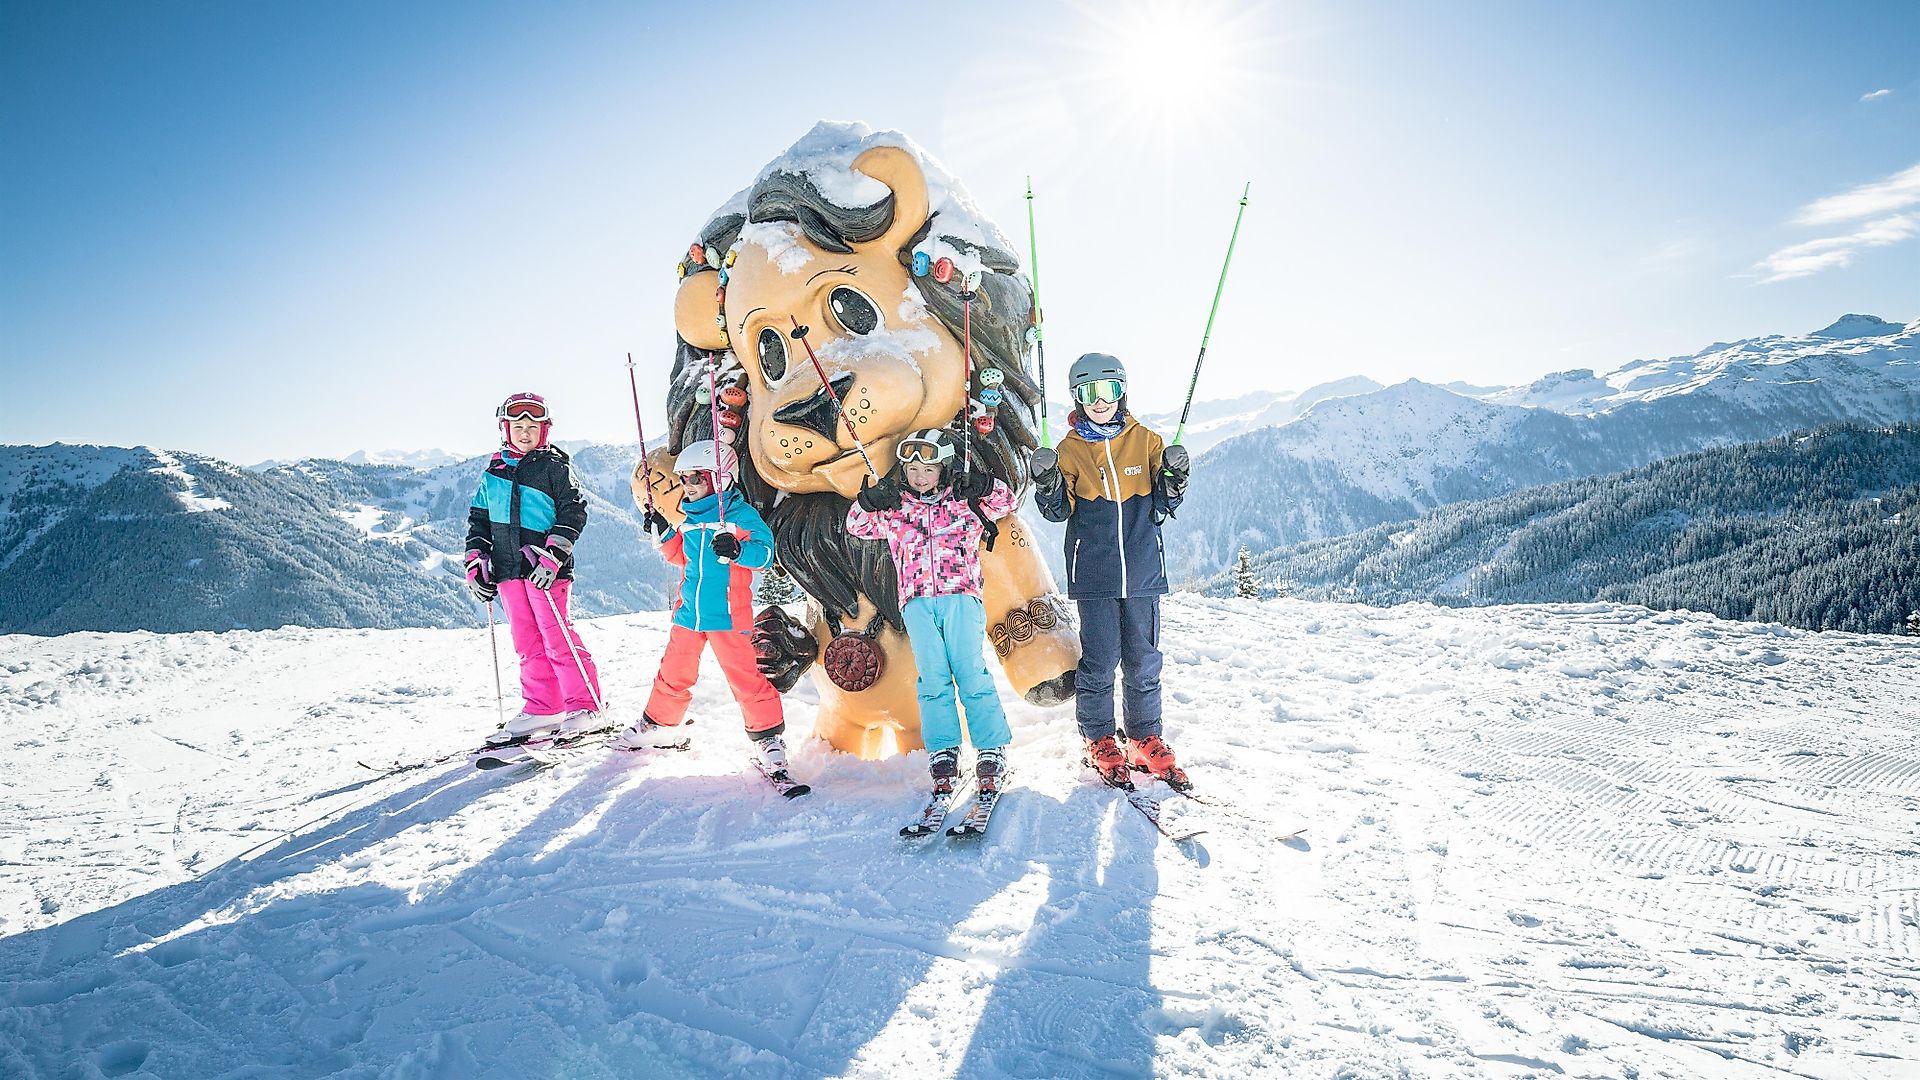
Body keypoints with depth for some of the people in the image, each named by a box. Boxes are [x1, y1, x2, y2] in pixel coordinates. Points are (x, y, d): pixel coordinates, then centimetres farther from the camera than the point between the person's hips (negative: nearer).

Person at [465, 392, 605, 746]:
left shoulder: (554, 465, 1)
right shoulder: (494, 471, 17)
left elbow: (574, 511, -6)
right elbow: (478, 517, 22)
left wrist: (553, 554, -15)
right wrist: (476, 562, 12)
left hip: (544, 568, -6)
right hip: (507, 569, 6)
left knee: (557, 637, -10)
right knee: (528, 642, 7)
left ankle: (585, 707, -3)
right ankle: (543, 708, 14)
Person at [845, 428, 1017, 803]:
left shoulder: (964, 502, 14)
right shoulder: (894, 510, 17)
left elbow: (1004, 502, 8)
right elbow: (857, 526, 13)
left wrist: (984, 487, -11)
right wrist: (869, 501, -6)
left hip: (960, 594, -1)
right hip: (917, 601, 1)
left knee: (971, 672, -11)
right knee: (932, 677, -8)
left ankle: (992, 752, -5)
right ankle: (942, 755, -3)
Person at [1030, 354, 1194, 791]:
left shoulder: (1145, 440, 7)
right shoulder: (1071, 448, 5)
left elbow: (1161, 507, 7)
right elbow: (1060, 511, 1)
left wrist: (1174, 480, -13)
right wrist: (1047, 485, -18)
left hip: (1143, 571, 2)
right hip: (1094, 572, -1)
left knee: (1143, 661, 7)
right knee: (1099, 661, 2)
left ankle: (1145, 739, 22)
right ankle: (1100, 742, 17)